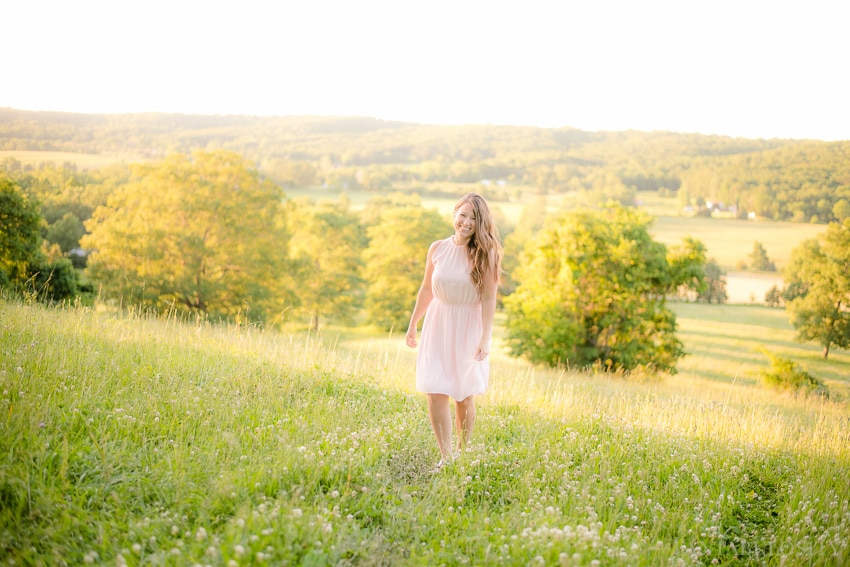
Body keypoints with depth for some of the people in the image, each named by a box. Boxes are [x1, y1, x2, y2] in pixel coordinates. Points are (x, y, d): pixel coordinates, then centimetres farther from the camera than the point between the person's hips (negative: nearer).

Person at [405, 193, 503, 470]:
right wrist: (413, 324, 15)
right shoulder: (437, 249, 1)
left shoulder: (486, 254, -8)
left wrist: (485, 338, -15)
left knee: (464, 396, 8)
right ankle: (446, 456, 1)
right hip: (438, 326, 2)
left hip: (468, 329, -2)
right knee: (436, 393, -6)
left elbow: (489, 299, -10)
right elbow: (426, 290, 11)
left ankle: (463, 453, 25)